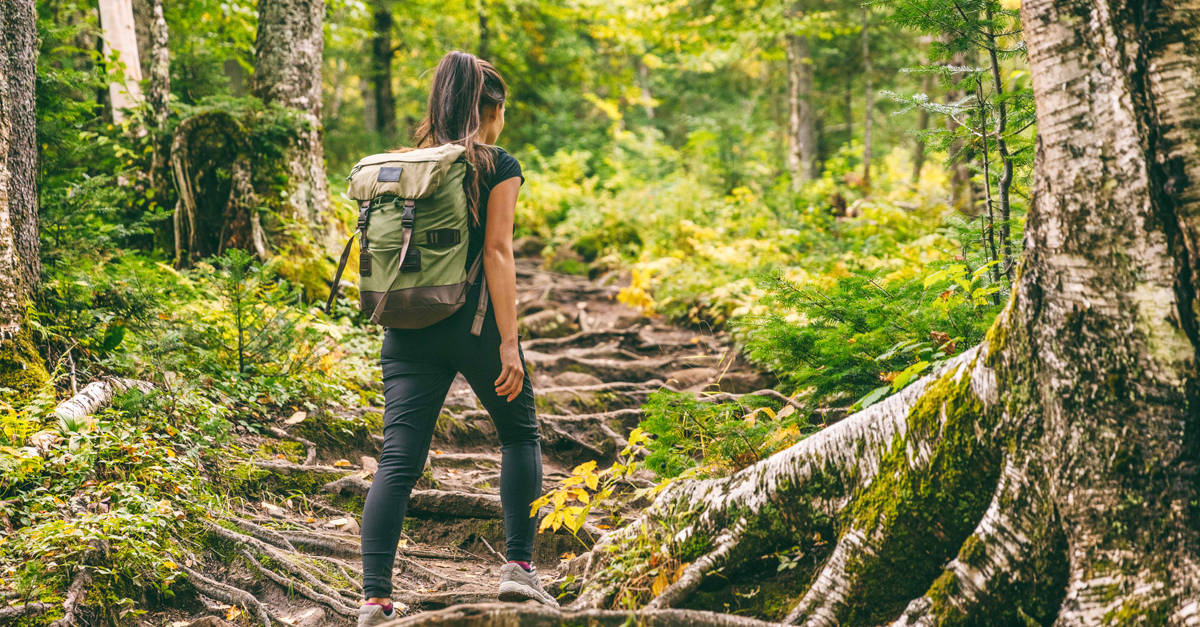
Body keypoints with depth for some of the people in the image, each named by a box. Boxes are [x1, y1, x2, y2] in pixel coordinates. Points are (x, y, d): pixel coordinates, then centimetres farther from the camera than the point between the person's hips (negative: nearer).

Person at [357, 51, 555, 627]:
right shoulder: (498, 167, -2)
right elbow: (496, 252, -10)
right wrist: (509, 343, -12)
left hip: (408, 328, 4)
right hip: (473, 324, -4)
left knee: (398, 460, 0)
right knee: (520, 435, 18)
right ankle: (518, 565, 12)